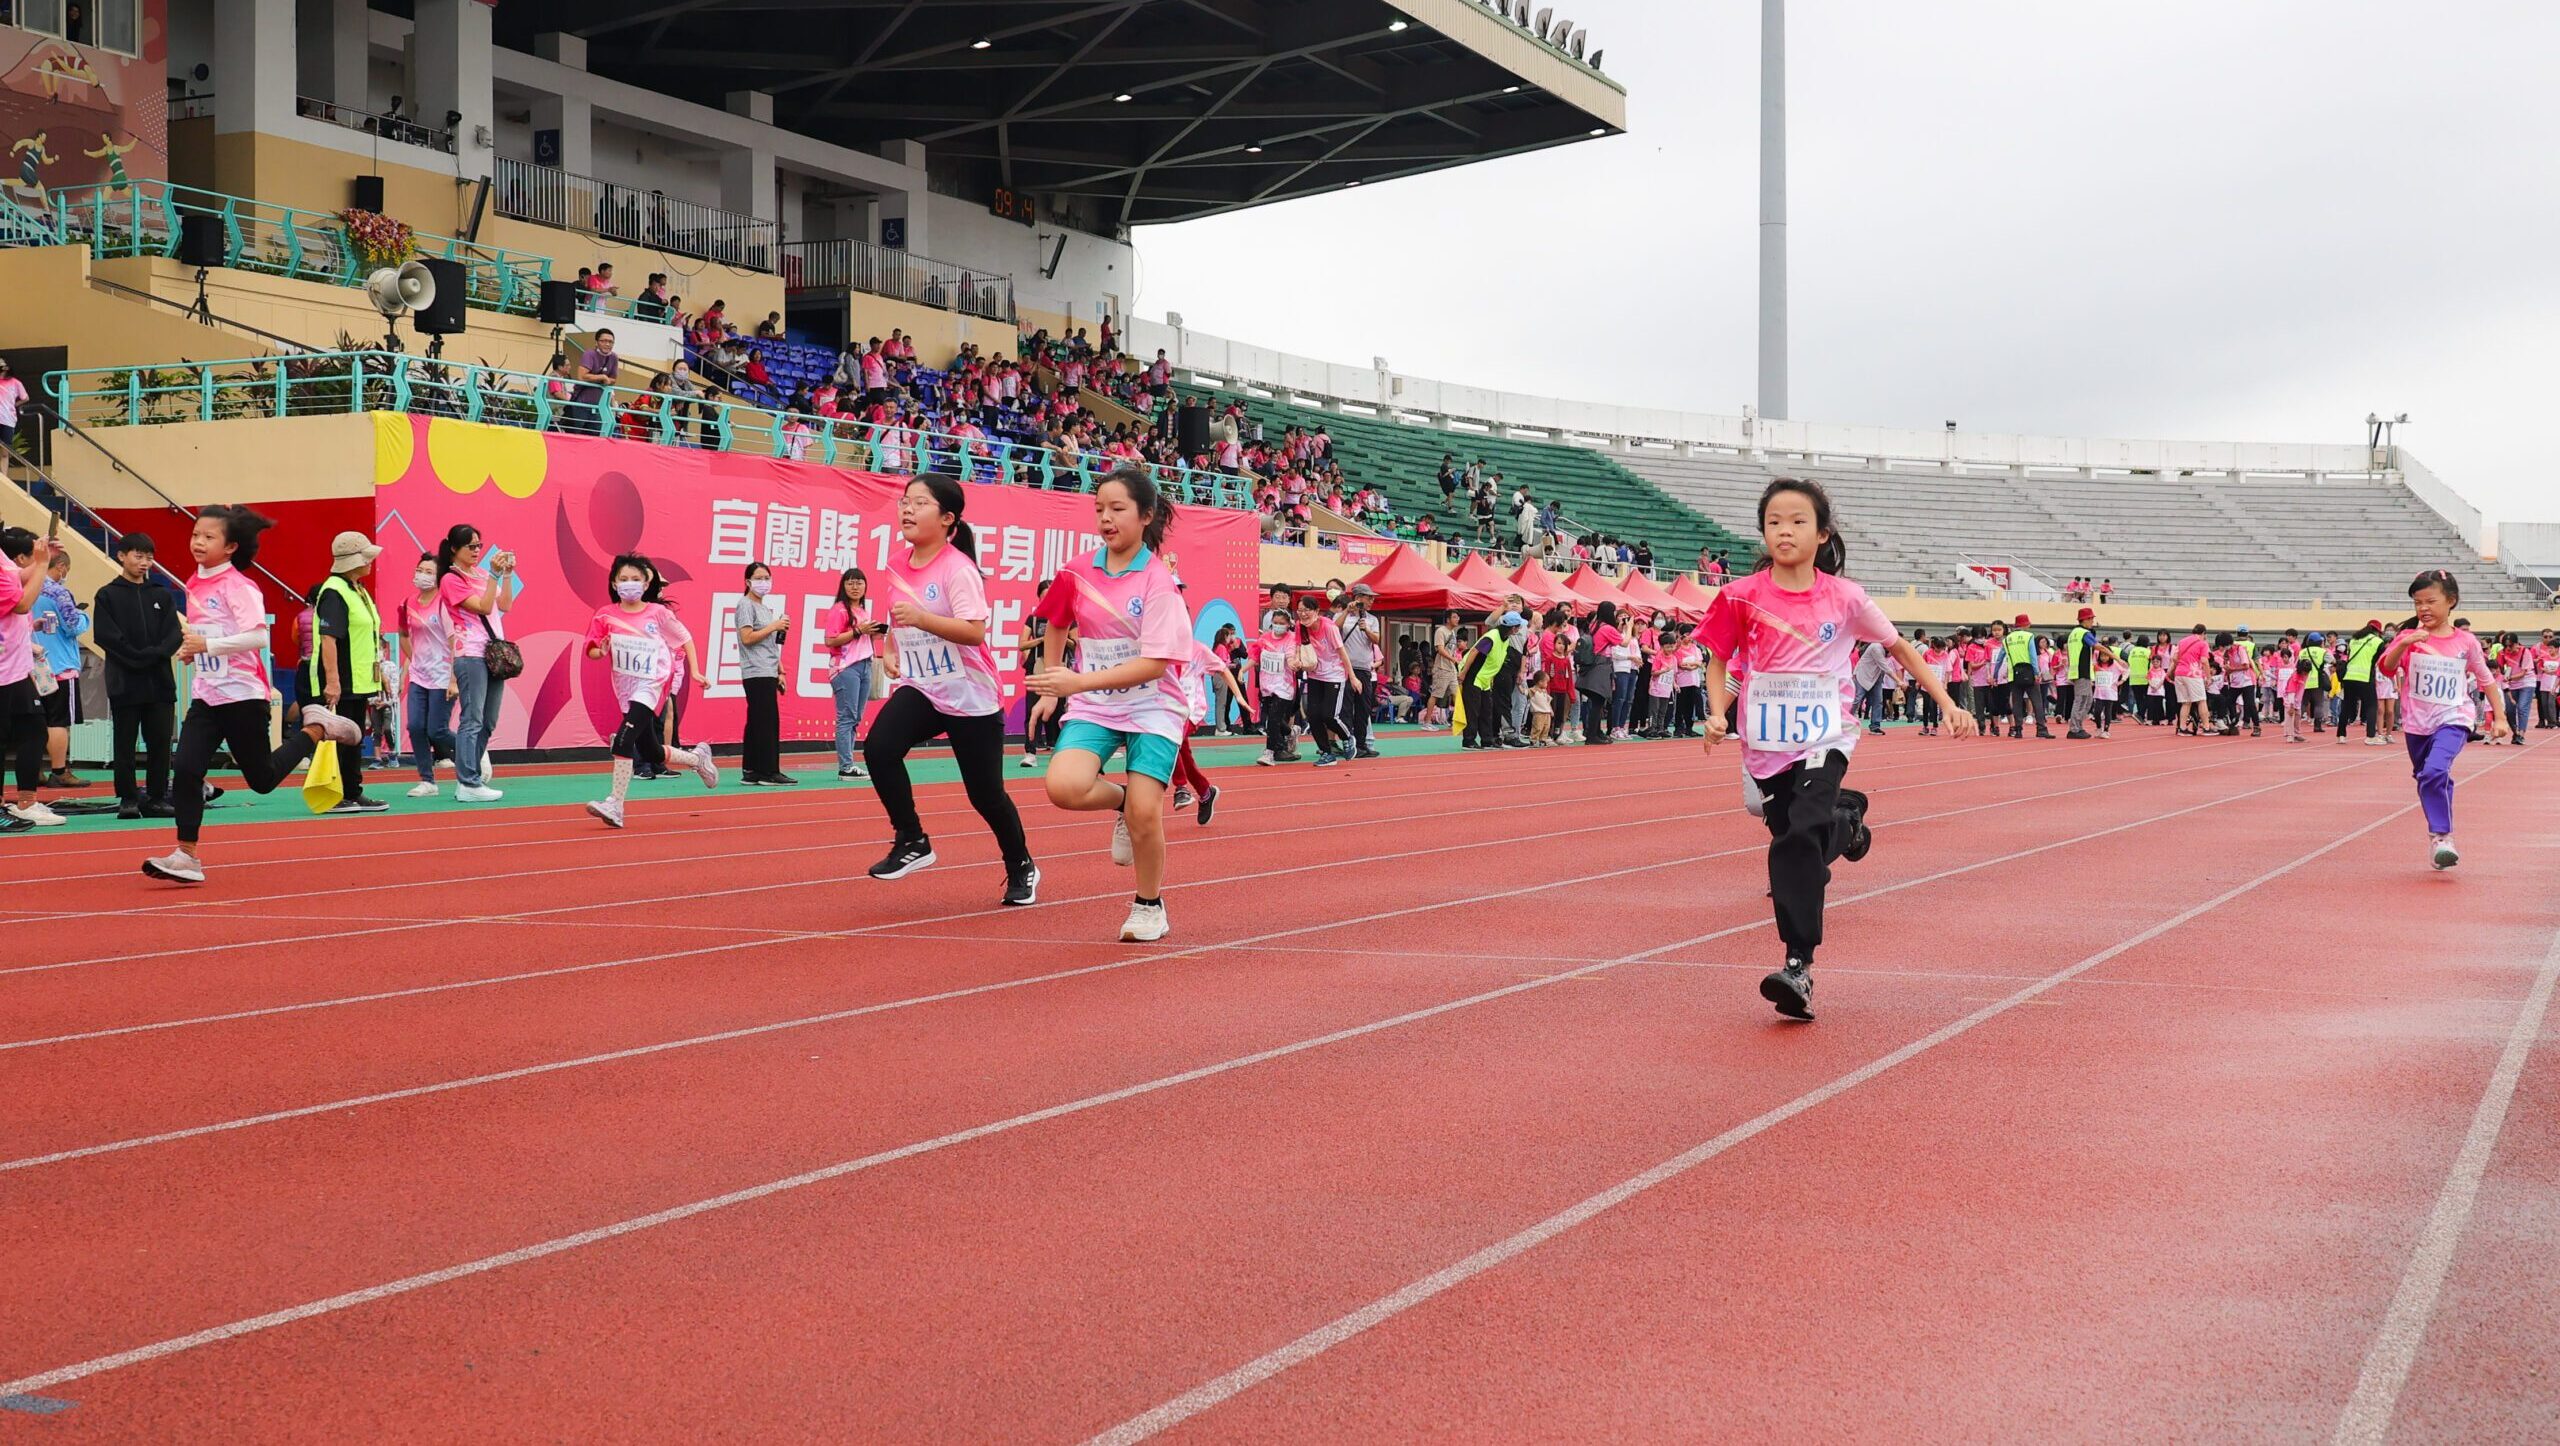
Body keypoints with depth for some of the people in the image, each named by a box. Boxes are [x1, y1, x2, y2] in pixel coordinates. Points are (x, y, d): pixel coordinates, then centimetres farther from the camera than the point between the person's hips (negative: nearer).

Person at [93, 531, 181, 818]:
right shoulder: (108, 596, 2)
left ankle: (157, 798, 10)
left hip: (160, 682, 3)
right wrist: (139, 658, -15)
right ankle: (128, 799, 9)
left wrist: (153, 654, -13)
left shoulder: (162, 595, 11)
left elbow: (174, 634, 4)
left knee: (160, 742, 3)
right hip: (124, 684, -3)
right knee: (125, 744, 3)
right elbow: (107, 636, -7)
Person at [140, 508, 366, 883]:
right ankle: (187, 856, -5)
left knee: (262, 779, 5)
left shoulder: (238, 586, -13)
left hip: (242, 696, -6)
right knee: (186, 771, -9)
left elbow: (257, 637, -23)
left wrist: (207, 645, -25)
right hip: (206, 695, 6)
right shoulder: (194, 585, 10)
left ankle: (315, 728, 25)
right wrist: (190, 648, 7)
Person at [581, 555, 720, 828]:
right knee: (652, 753, 15)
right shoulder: (606, 616, 2)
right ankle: (697, 758, 43)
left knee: (624, 740, -24)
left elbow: (685, 638, 9)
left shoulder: (658, 613, -2)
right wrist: (601, 650, -18)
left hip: (650, 686, -4)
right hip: (625, 690, 4)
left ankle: (615, 805, -24)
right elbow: (592, 651, 4)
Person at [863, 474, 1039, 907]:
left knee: (986, 793, 4)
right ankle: (911, 842, -8)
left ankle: (1021, 869, 29)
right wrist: (890, 652, 5)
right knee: (879, 747, -23)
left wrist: (920, 618, -38)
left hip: (970, 696, -5)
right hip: (919, 688, 5)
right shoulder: (898, 566, 5)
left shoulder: (958, 569, -16)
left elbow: (974, 631, -28)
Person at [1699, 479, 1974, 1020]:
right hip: (1766, 743, 3)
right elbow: (1718, 661, 9)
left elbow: (1899, 648, 10)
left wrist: (1948, 704, 7)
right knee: (1788, 842, 8)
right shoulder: (1742, 596, -3)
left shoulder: (1844, 597, -3)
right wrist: (1717, 714, -8)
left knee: (1801, 838, -22)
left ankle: (1799, 965, -21)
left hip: (1824, 737, -2)